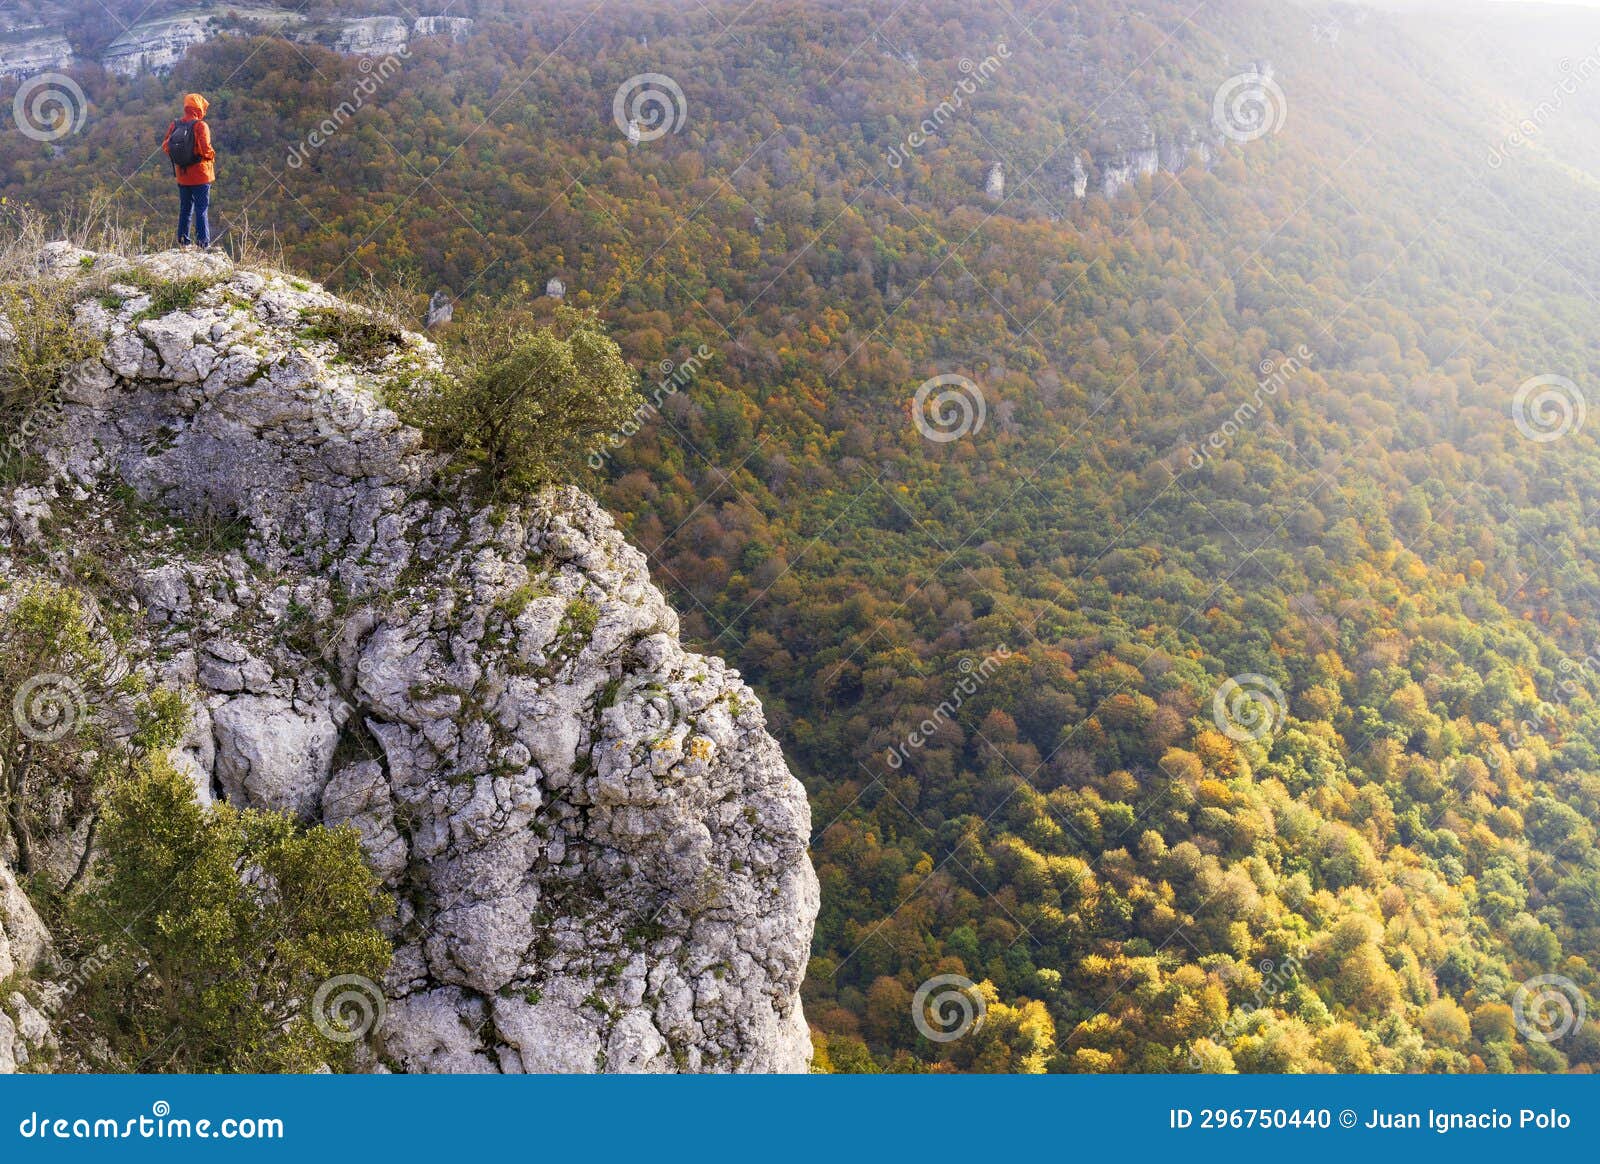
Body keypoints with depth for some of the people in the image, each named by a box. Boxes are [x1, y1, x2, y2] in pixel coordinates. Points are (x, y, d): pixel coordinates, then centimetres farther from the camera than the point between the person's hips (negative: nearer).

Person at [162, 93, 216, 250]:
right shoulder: (200, 126, -15)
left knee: (185, 209, 16)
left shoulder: (174, 126, 0)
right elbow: (205, 148, -21)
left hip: (182, 176, 5)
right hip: (200, 175, -5)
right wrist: (211, 156, -1)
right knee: (202, 210, 0)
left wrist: (177, 157, 14)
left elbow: (165, 145, 1)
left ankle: (182, 241, 18)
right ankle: (203, 243, -2)